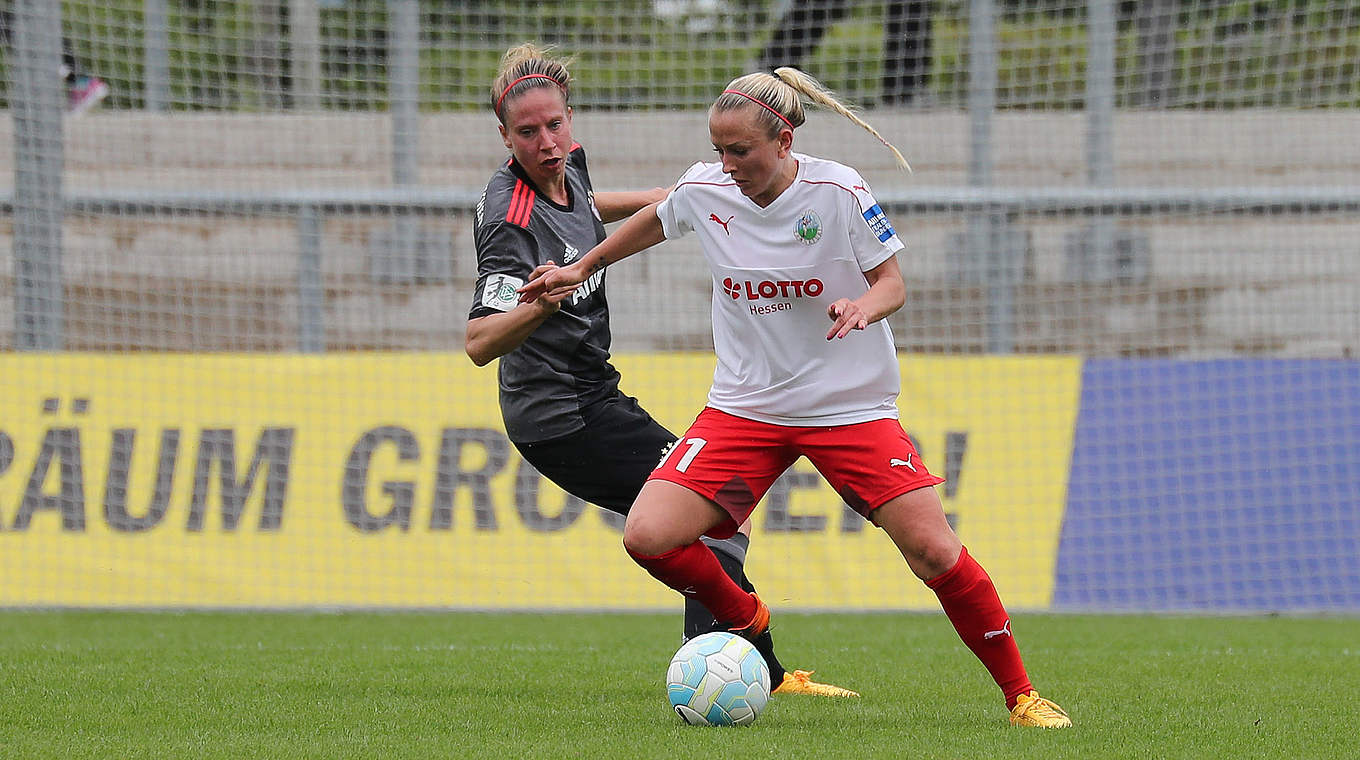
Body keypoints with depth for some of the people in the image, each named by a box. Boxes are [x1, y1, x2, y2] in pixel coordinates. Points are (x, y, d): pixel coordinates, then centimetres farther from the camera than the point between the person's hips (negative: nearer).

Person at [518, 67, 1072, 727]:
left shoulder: (840, 191, -14)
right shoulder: (703, 190, -5)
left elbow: (892, 283, -6)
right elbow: (653, 222, 19)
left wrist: (864, 306, -28)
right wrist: (582, 269, 27)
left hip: (850, 404, -3)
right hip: (743, 409, 3)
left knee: (933, 552, -15)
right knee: (647, 537, -14)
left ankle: (1020, 695, 4)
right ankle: (745, 621, 17)